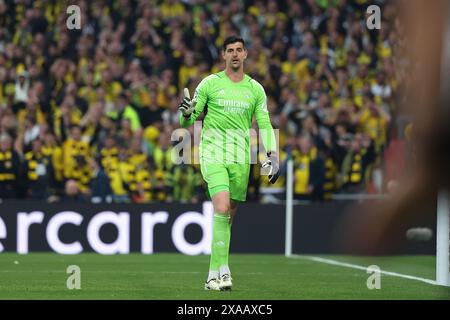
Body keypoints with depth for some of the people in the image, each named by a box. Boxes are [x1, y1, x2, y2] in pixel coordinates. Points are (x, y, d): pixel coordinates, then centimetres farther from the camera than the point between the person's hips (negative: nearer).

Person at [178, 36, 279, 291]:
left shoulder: (255, 89, 10)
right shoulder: (210, 83, 3)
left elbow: (265, 125, 12)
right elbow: (189, 121, 6)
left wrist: (273, 156, -1)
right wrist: (187, 113, -18)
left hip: (241, 158, 3)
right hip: (213, 154, -3)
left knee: (229, 215, 5)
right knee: (222, 208, -21)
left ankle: (214, 274, 14)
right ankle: (221, 270, -22)